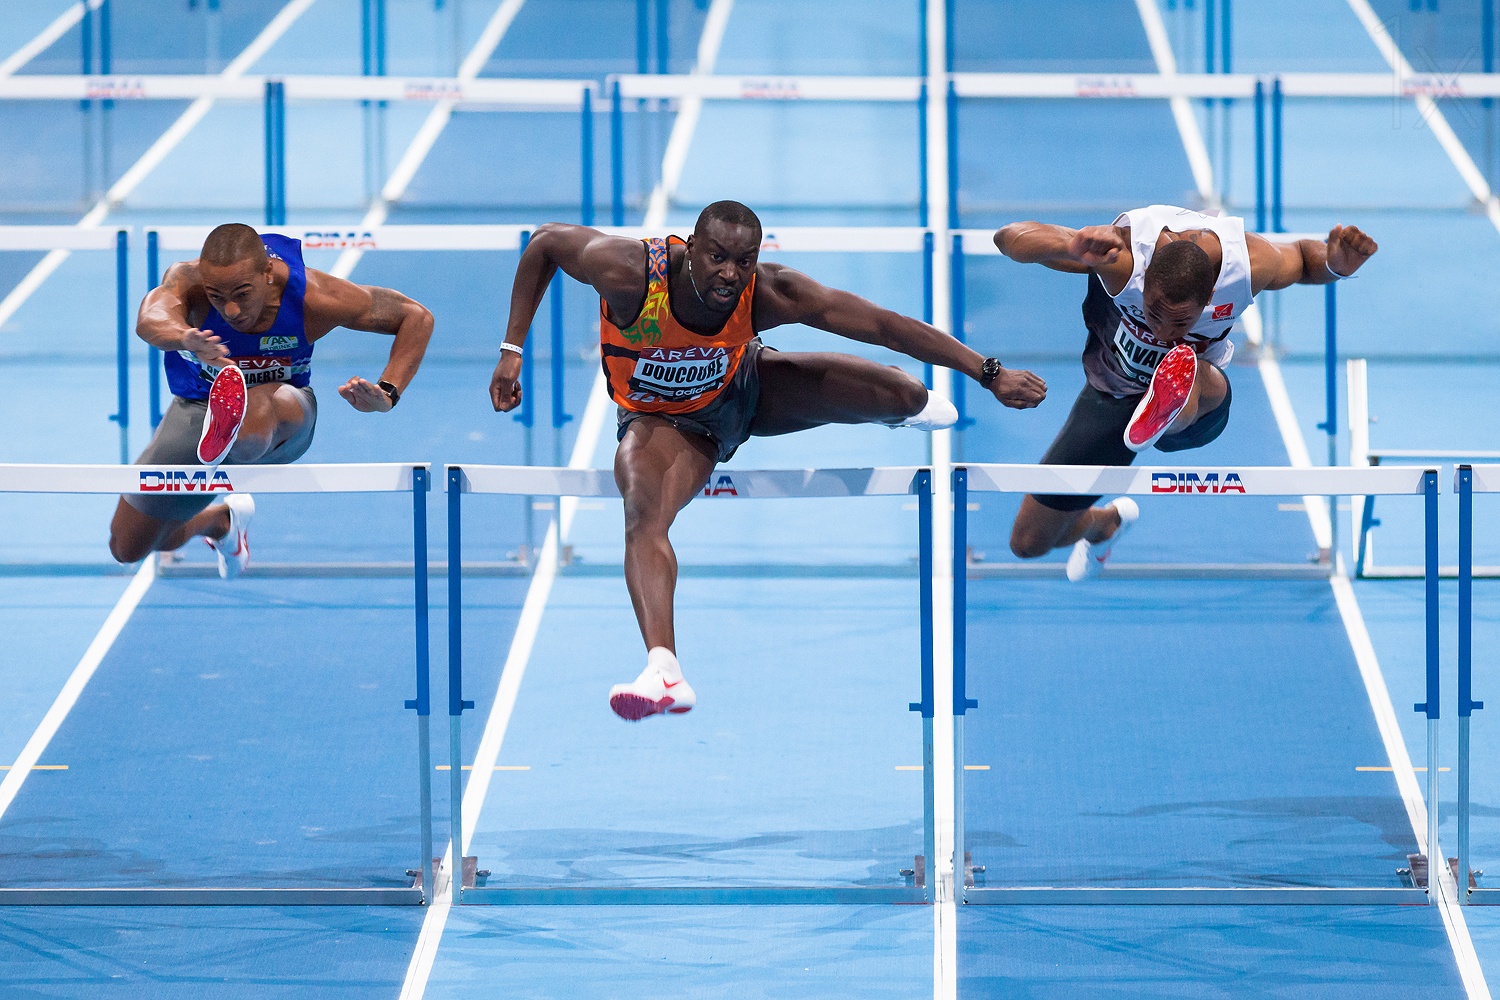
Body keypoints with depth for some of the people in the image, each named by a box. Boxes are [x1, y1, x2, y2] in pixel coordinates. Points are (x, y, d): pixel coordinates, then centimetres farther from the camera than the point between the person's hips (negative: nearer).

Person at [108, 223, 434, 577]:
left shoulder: (312, 297, -28)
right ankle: (221, 520, 40)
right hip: (196, 410, 3)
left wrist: (387, 395, -31)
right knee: (127, 547, 13)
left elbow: (416, 317, -16)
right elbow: (150, 321, -54)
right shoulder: (187, 280, -29)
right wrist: (185, 338, -78)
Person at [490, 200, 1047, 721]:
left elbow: (883, 325, -27)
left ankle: (906, 407, 37)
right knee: (644, 520, -34)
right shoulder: (631, 274, -35)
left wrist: (990, 375, -27)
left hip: (746, 387, 3)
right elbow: (545, 242, -17)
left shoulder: (769, 294, -31)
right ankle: (663, 671, -48)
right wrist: (513, 349, -18)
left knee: (906, 398, -5)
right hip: (664, 419, -2)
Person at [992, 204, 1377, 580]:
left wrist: (1334, 263, -28)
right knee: (1028, 542, 12)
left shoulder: (1253, 264, -29)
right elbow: (1008, 238, -39)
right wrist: (1071, 246, -60)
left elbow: (1302, 258, -4)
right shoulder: (1122, 255, -36)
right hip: (1111, 394, 1)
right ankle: (1105, 523, 44)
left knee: (1197, 379, -42)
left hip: (1198, 413, -1)